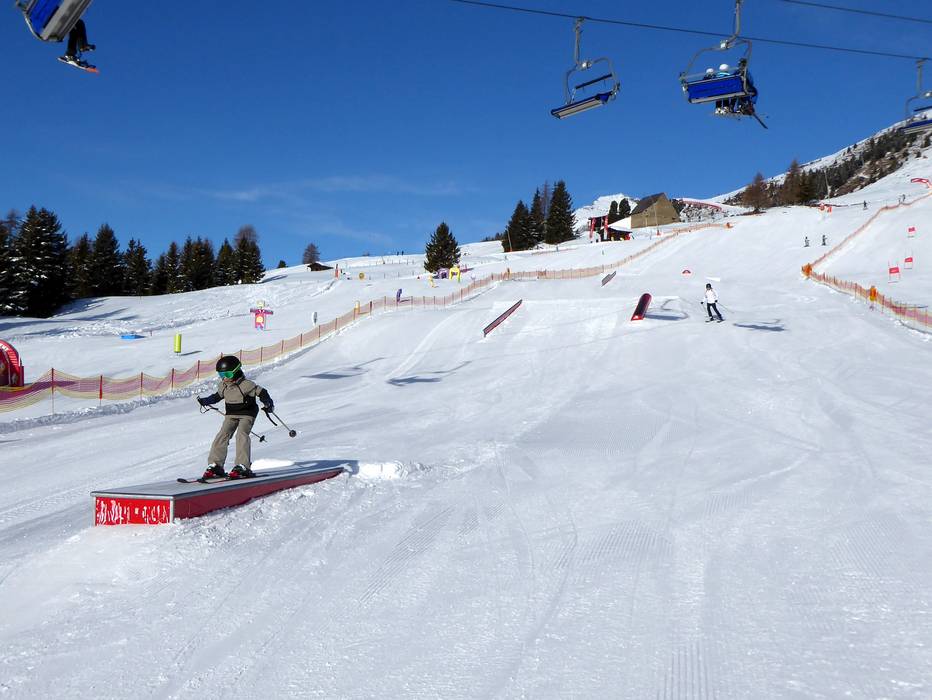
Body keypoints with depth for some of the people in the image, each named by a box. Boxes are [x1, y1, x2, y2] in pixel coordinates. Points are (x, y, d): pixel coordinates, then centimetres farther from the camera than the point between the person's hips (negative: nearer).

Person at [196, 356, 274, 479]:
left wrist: (268, 404, -22)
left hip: (247, 414, -6)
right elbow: (217, 396, 23)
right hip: (231, 415, 6)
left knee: (241, 434, -25)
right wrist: (204, 401, 15)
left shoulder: (246, 385, -17)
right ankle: (215, 466, -5)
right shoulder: (223, 386, 4)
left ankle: (243, 467, -26)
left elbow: (261, 393, -11)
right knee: (223, 435, -10)